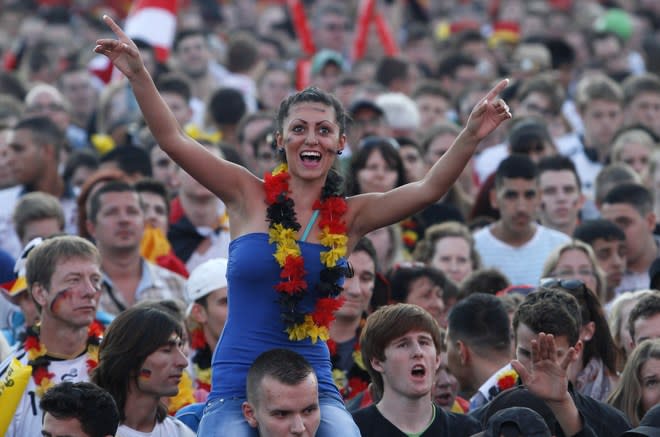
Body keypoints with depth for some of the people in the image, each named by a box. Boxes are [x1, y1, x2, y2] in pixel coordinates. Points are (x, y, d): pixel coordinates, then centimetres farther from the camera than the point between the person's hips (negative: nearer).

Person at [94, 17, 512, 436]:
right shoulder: (250, 197, 2)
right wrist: (139, 76, -16)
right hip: (237, 384, -1)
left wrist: (470, 137, -20)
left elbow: (428, 189, -5)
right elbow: (173, 139, -4)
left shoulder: (348, 217, 5)